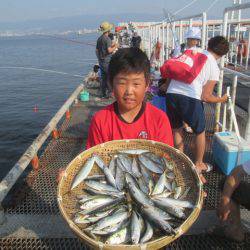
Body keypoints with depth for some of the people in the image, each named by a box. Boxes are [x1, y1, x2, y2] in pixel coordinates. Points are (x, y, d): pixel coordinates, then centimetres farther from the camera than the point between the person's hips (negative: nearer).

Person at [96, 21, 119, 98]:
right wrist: (115, 47, -7)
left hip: (101, 61, 8)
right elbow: (109, 50, -23)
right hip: (107, 61, -8)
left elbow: (97, 50, 16)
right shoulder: (107, 39, -14)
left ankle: (103, 94, 14)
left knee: (103, 78, 11)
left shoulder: (99, 39, 11)